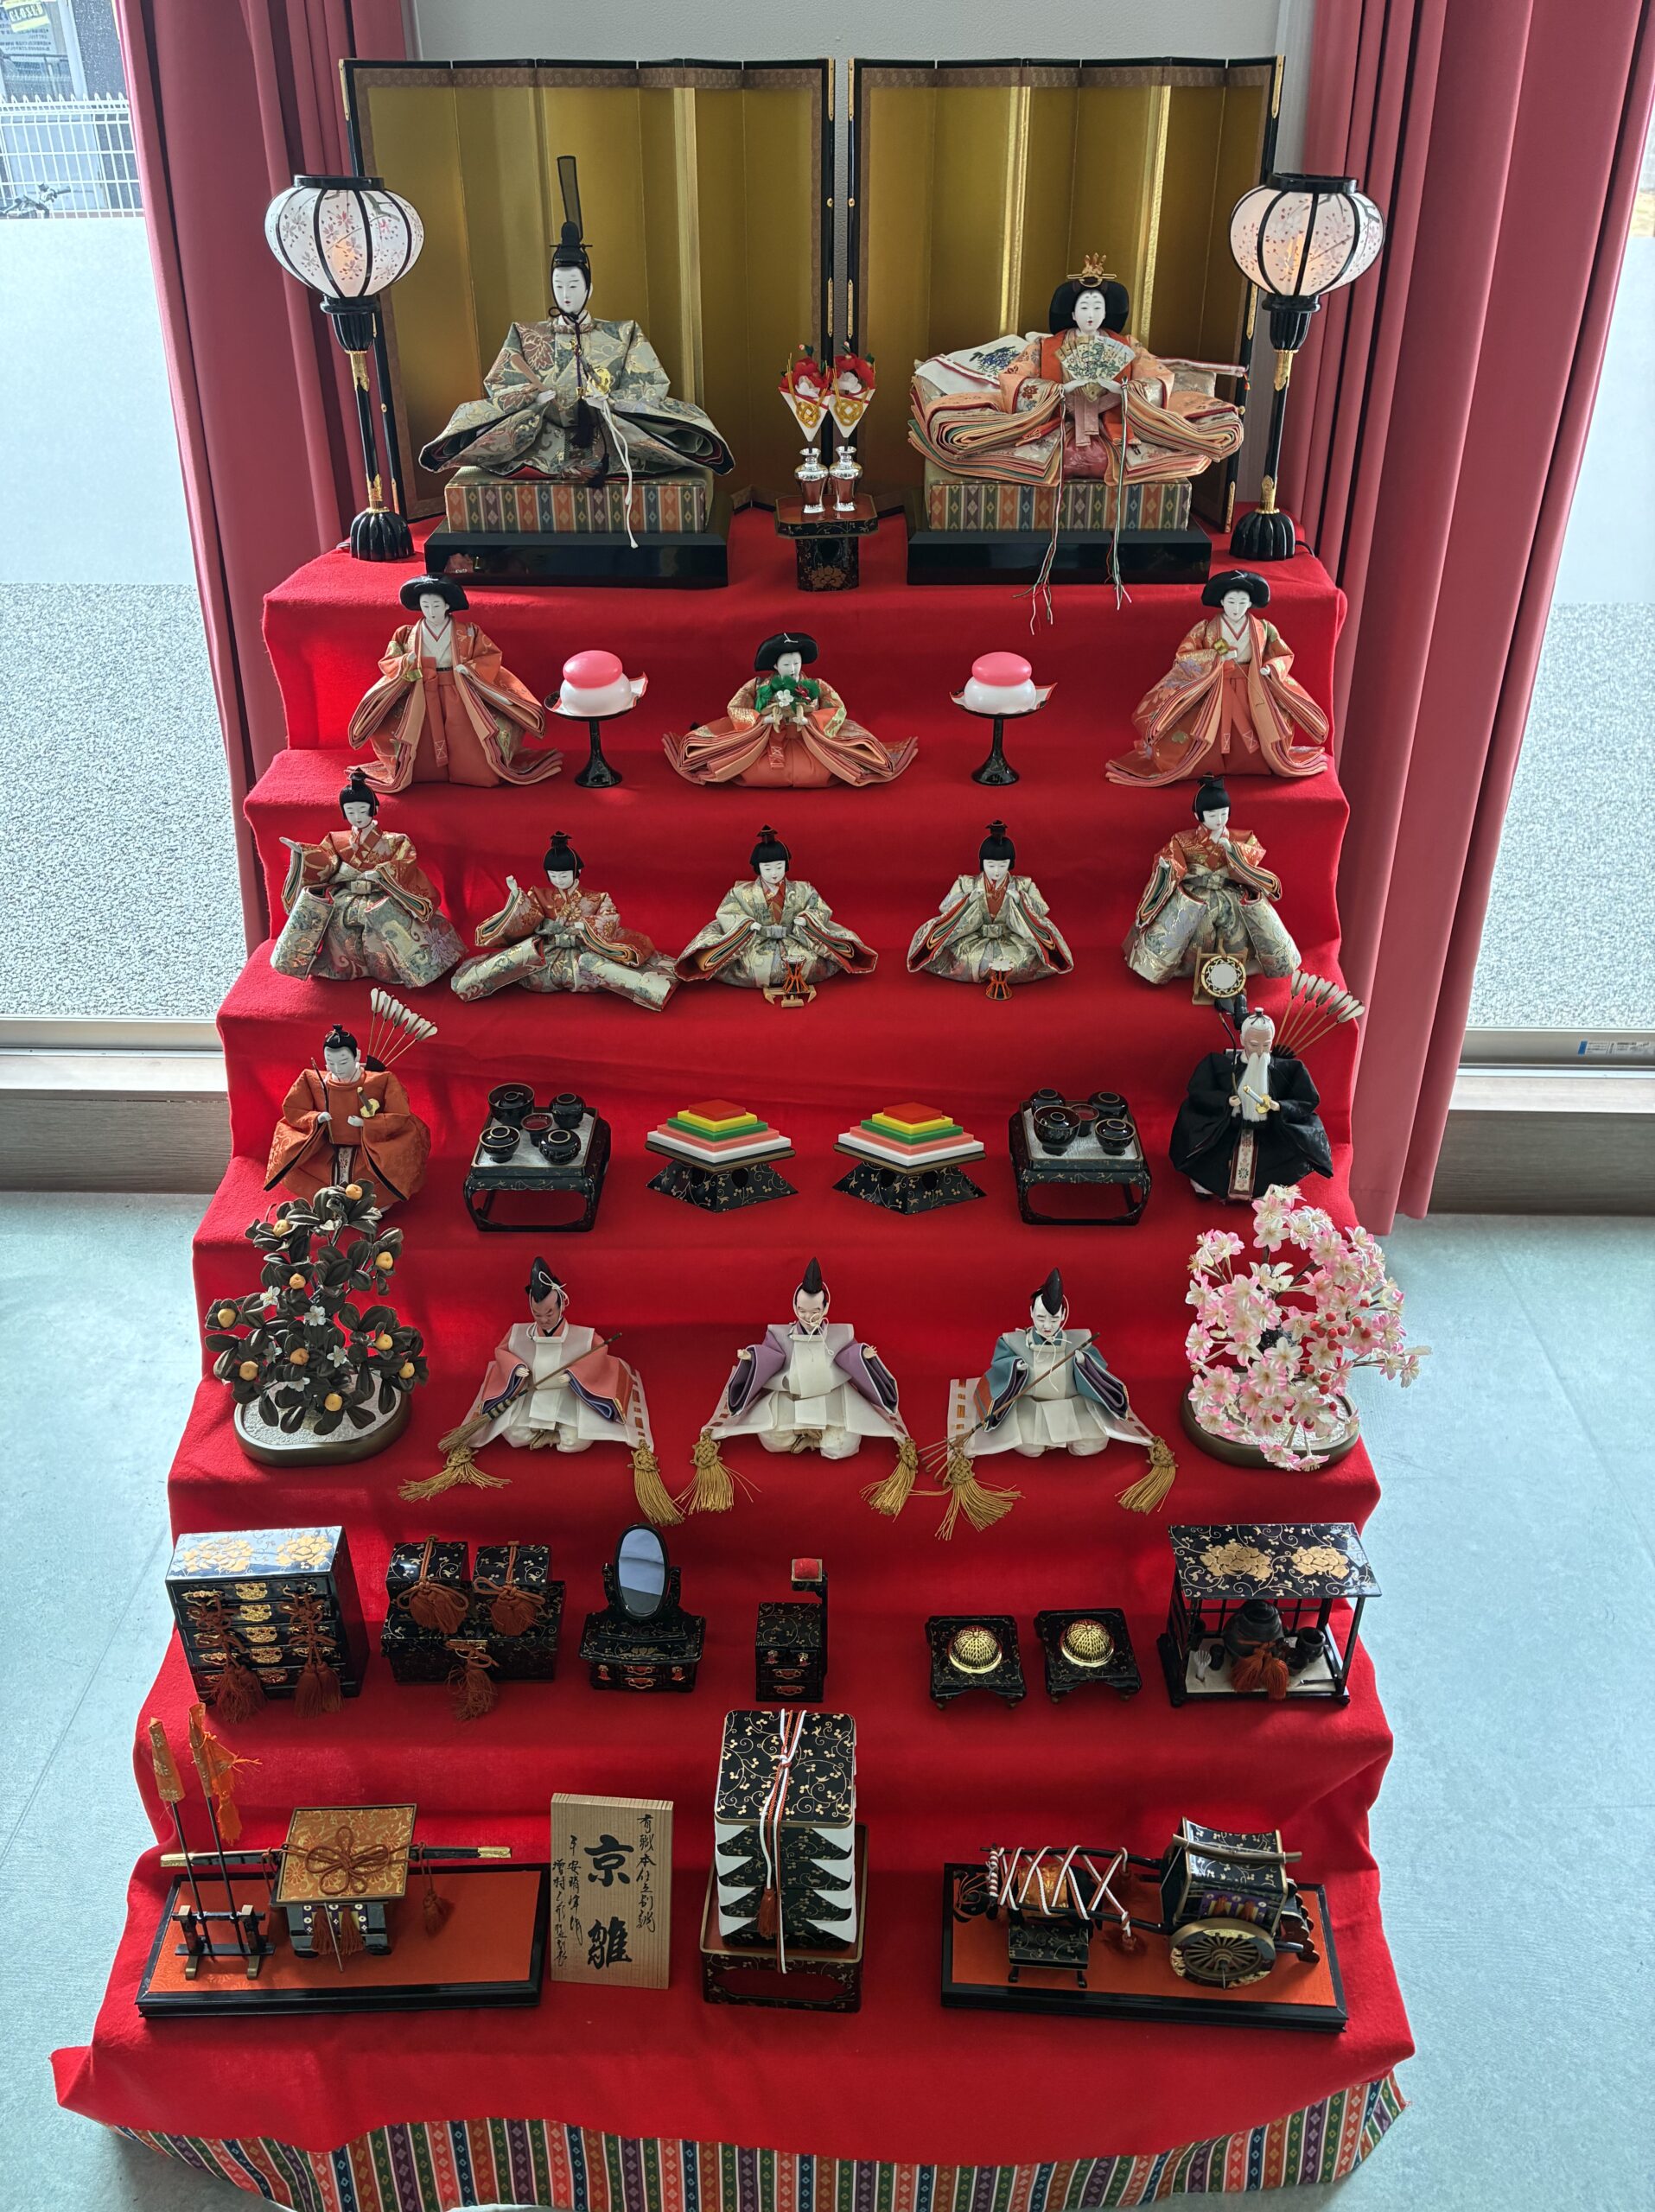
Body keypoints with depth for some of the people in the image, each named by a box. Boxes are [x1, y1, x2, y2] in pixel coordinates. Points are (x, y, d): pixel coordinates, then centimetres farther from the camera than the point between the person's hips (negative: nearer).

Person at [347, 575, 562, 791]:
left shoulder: (468, 632, -2)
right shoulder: (407, 634, 2)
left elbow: (491, 656, 1)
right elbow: (388, 663, 6)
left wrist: (470, 668, -17)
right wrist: (406, 662, -16)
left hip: (459, 698, -1)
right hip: (422, 700, 2)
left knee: (468, 749, -6)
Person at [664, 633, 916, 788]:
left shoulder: (816, 686, -6)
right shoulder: (758, 685, -6)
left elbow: (839, 710, -10)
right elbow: (734, 708, -8)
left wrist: (809, 721, -25)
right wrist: (763, 719, -24)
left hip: (810, 746, 0)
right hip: (762, 746, 0)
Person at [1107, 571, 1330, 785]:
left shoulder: (1263, 629, 0)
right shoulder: (1205, 628, -4)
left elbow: (1284, 656, 8)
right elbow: (1183, 656, -8)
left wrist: (1271, 668, -15)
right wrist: (1218, 657, -18)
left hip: (1252, 695, 2)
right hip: (1213, 694, -2)